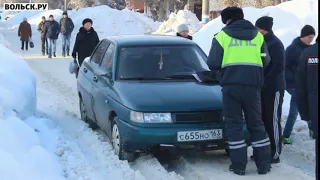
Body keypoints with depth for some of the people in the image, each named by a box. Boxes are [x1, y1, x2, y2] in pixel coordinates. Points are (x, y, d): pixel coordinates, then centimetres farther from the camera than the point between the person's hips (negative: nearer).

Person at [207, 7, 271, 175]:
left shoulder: (222, 36, -1)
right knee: (256, 123, 12)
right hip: (252, 85, 3)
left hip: (231, 85, -2)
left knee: (234, 124, 4)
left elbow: (212, 63, -6)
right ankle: (263, 164, 14)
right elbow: (266, 61, 11)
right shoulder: (258, 36, 9)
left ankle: (239, 165, 3)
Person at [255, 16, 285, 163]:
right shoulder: (262, 42, 15)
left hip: (273, 88, -9)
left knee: (273, 121, -6)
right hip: (263, 88, 9)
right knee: (263, 119, 11)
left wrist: (265, 81, -20)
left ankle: (275, 154, -3)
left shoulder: (275, 44, -11)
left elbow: (278, 67, -19)